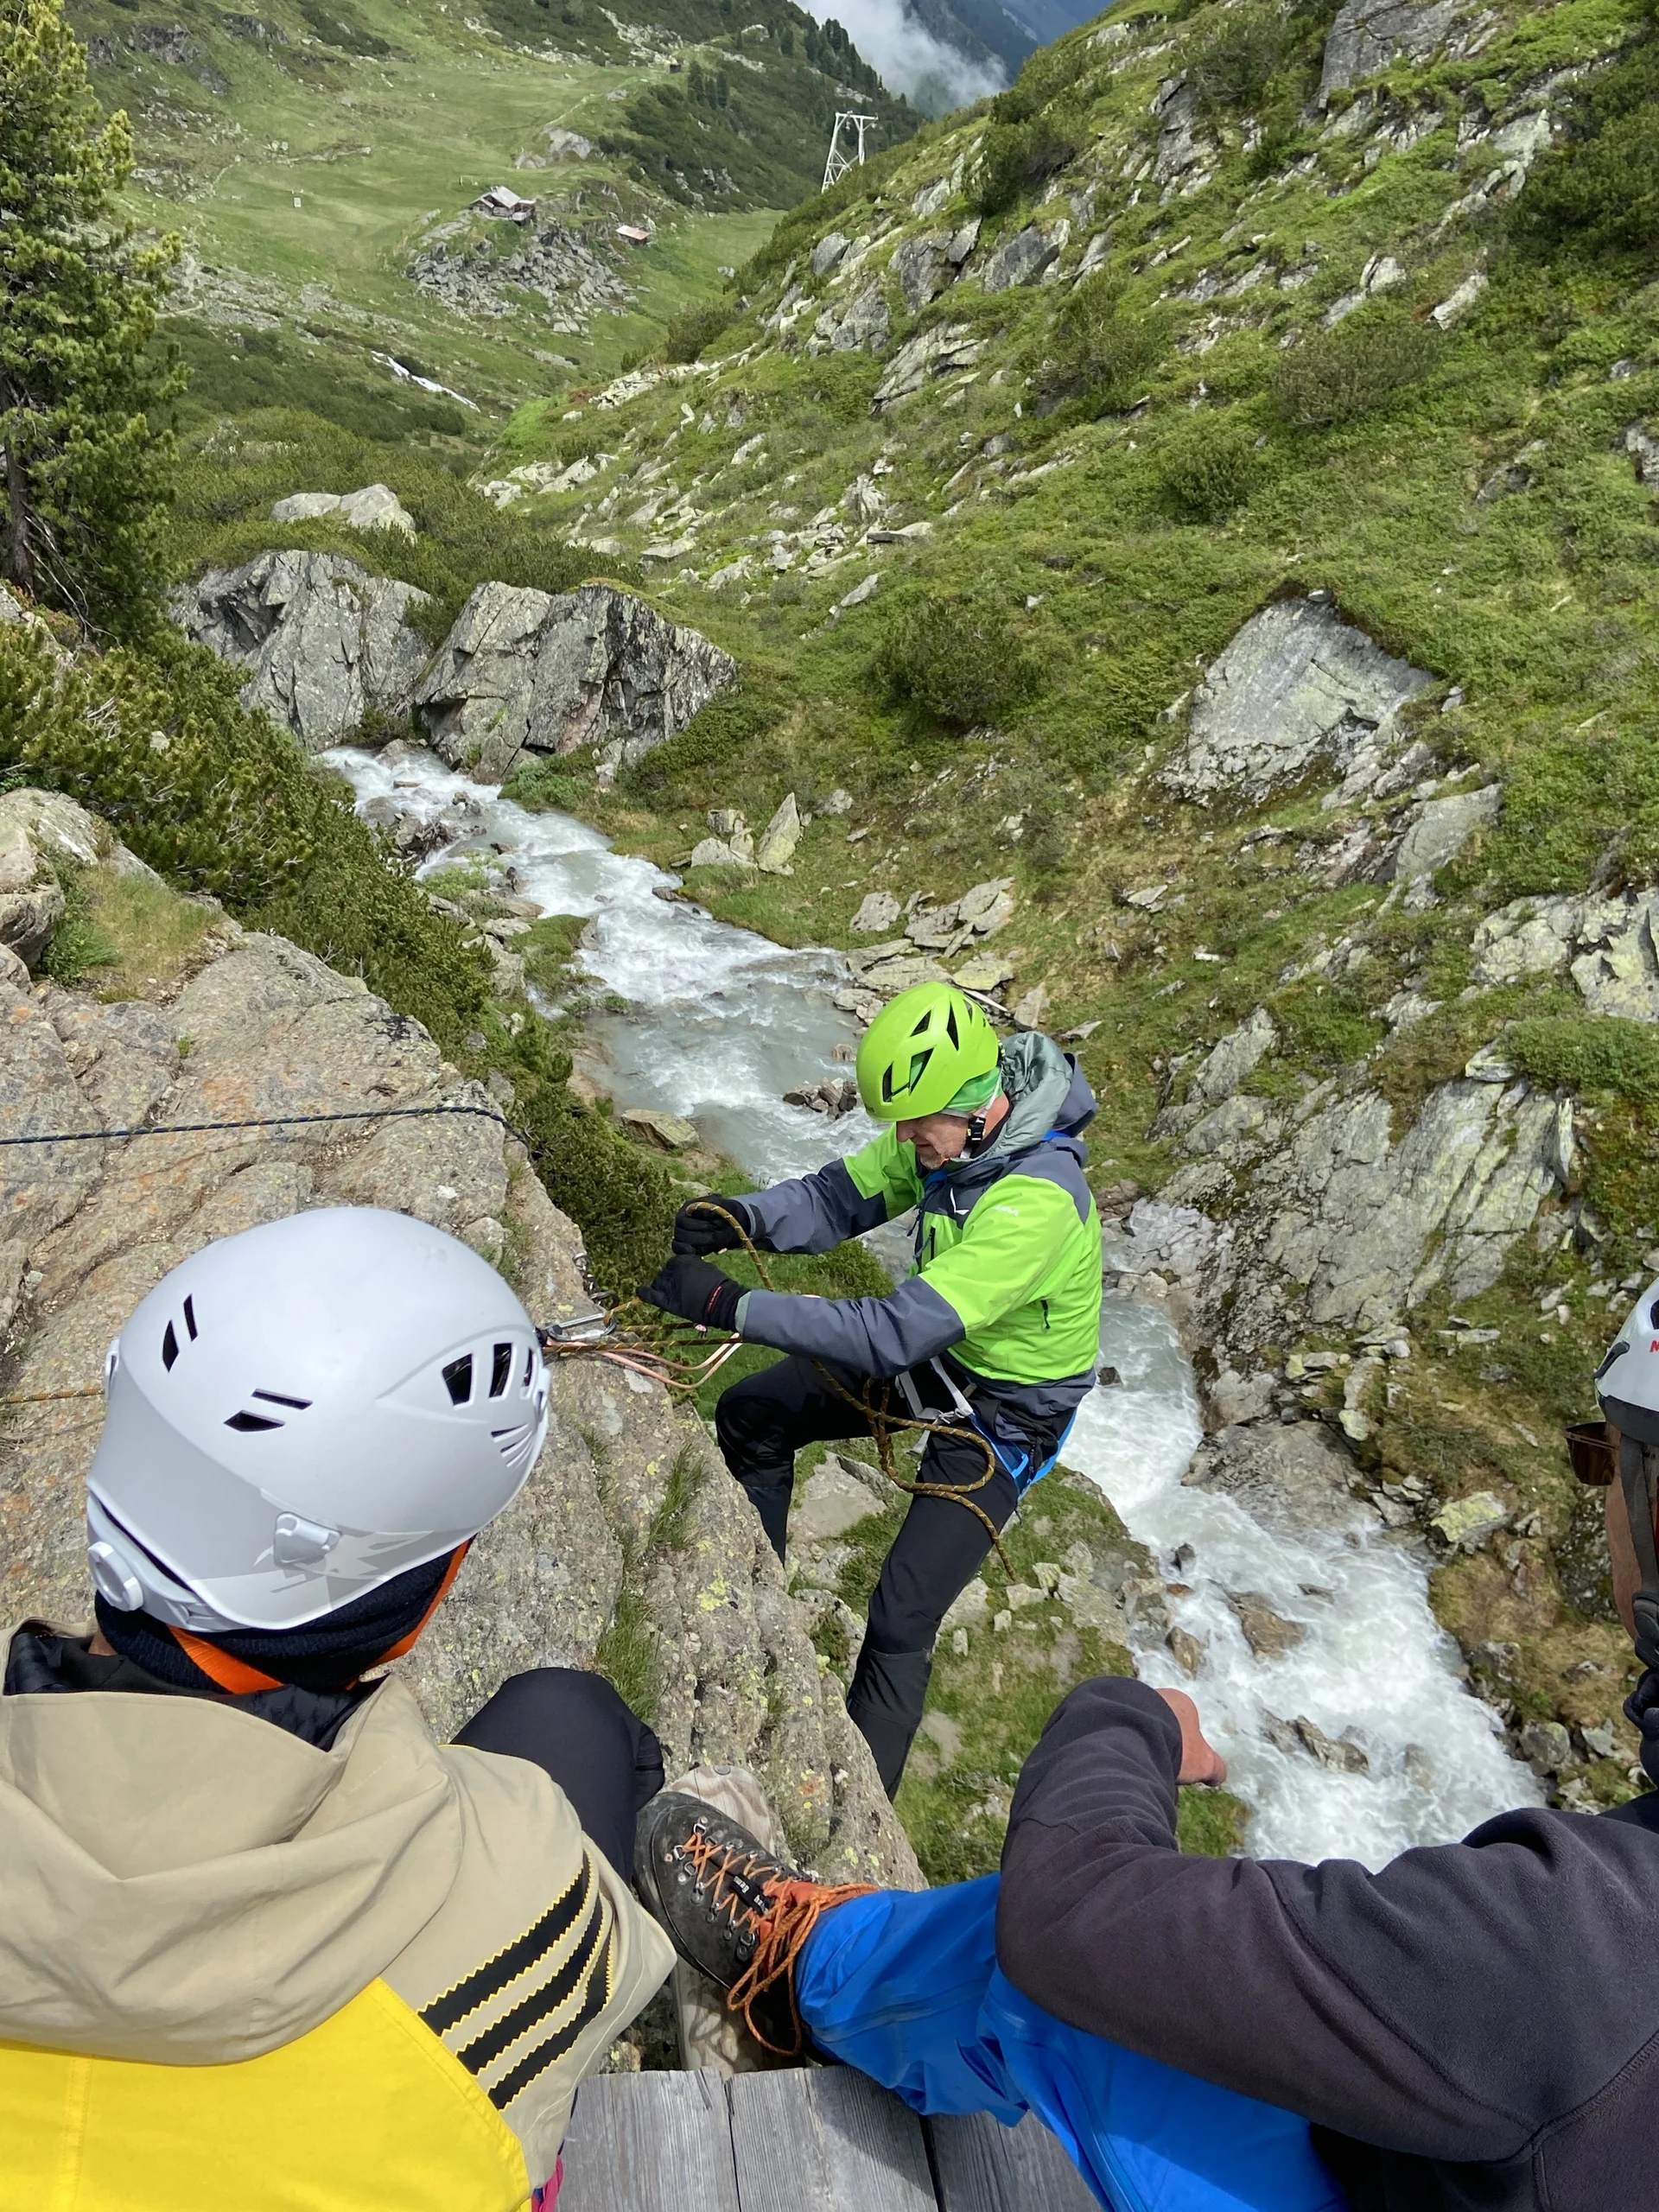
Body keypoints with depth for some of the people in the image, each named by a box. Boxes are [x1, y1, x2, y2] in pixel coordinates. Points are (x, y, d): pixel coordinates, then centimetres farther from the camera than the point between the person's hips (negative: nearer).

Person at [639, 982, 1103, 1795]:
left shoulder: (1036, 1200, -37)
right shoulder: (947, 1132, -13)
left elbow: (897, 1331, -40)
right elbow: (838, 1196, -6)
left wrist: (732, 1306, -41)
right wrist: (741, 1217, -27)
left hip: (1008, 1408, -8)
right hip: (936, 1349, 8)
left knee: (900, 1621, -14)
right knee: (748, 1416, 7)